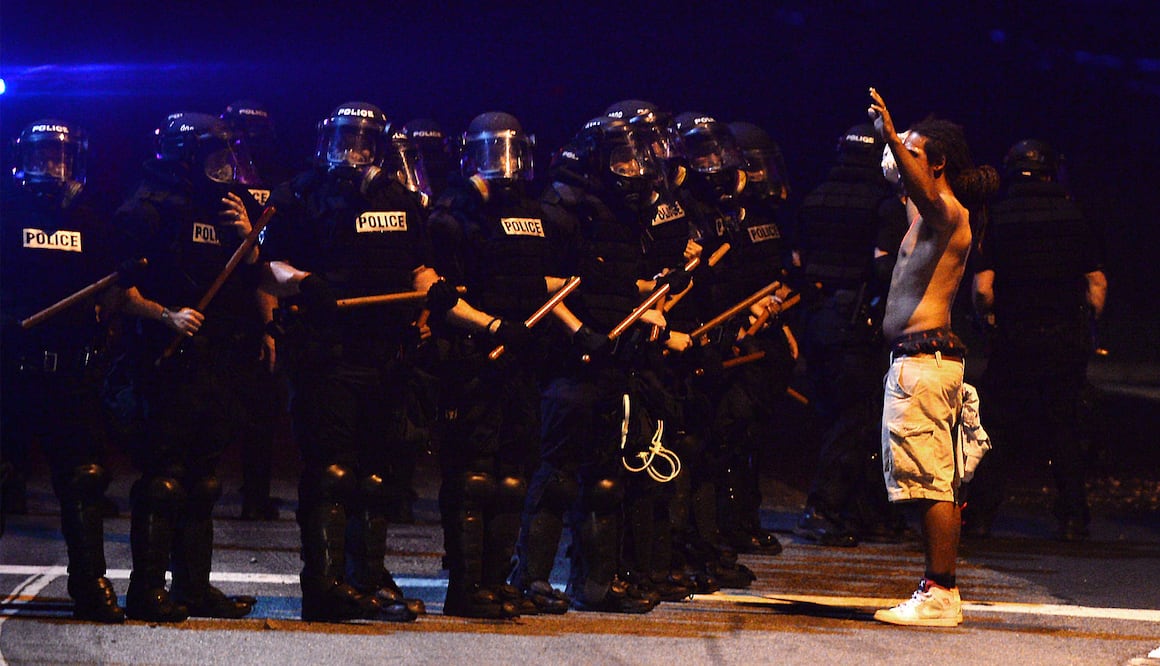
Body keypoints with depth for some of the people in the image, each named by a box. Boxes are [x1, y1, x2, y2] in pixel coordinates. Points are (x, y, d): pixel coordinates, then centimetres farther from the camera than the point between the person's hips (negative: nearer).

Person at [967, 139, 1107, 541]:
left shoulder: (997, 220, -3)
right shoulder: (1073, 218, 1)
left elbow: (983, 287, -9)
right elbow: (1097, 282, 1)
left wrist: (988, 319, 8)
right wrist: (1087, 325, 14)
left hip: (1013, 340, -1)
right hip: (1066, 339, 1)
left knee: (1001, 430, 6)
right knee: (1064, 430, 8)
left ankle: (980, 514, 5)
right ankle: (1072, 519, 8)